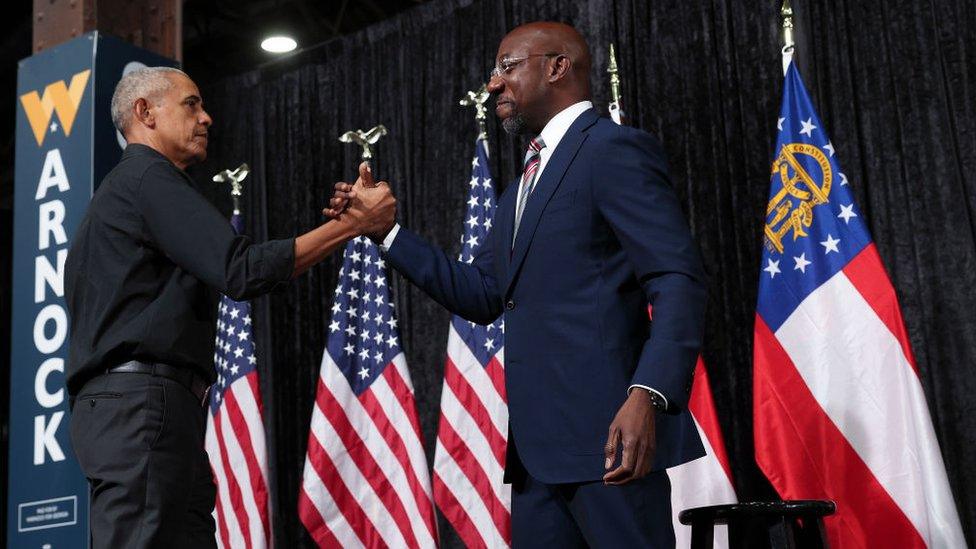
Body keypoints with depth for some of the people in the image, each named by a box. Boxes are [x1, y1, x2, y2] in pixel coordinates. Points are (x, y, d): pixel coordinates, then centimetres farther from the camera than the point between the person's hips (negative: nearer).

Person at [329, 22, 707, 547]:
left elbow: (677, 281, -15)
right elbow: (481, 295, 19)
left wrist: (648, 396, -28)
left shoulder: (614, 149, -6)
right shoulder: (522, 187, 23)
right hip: (538, 444, 9)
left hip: (606, 432, -9)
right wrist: (383, 229, 14)